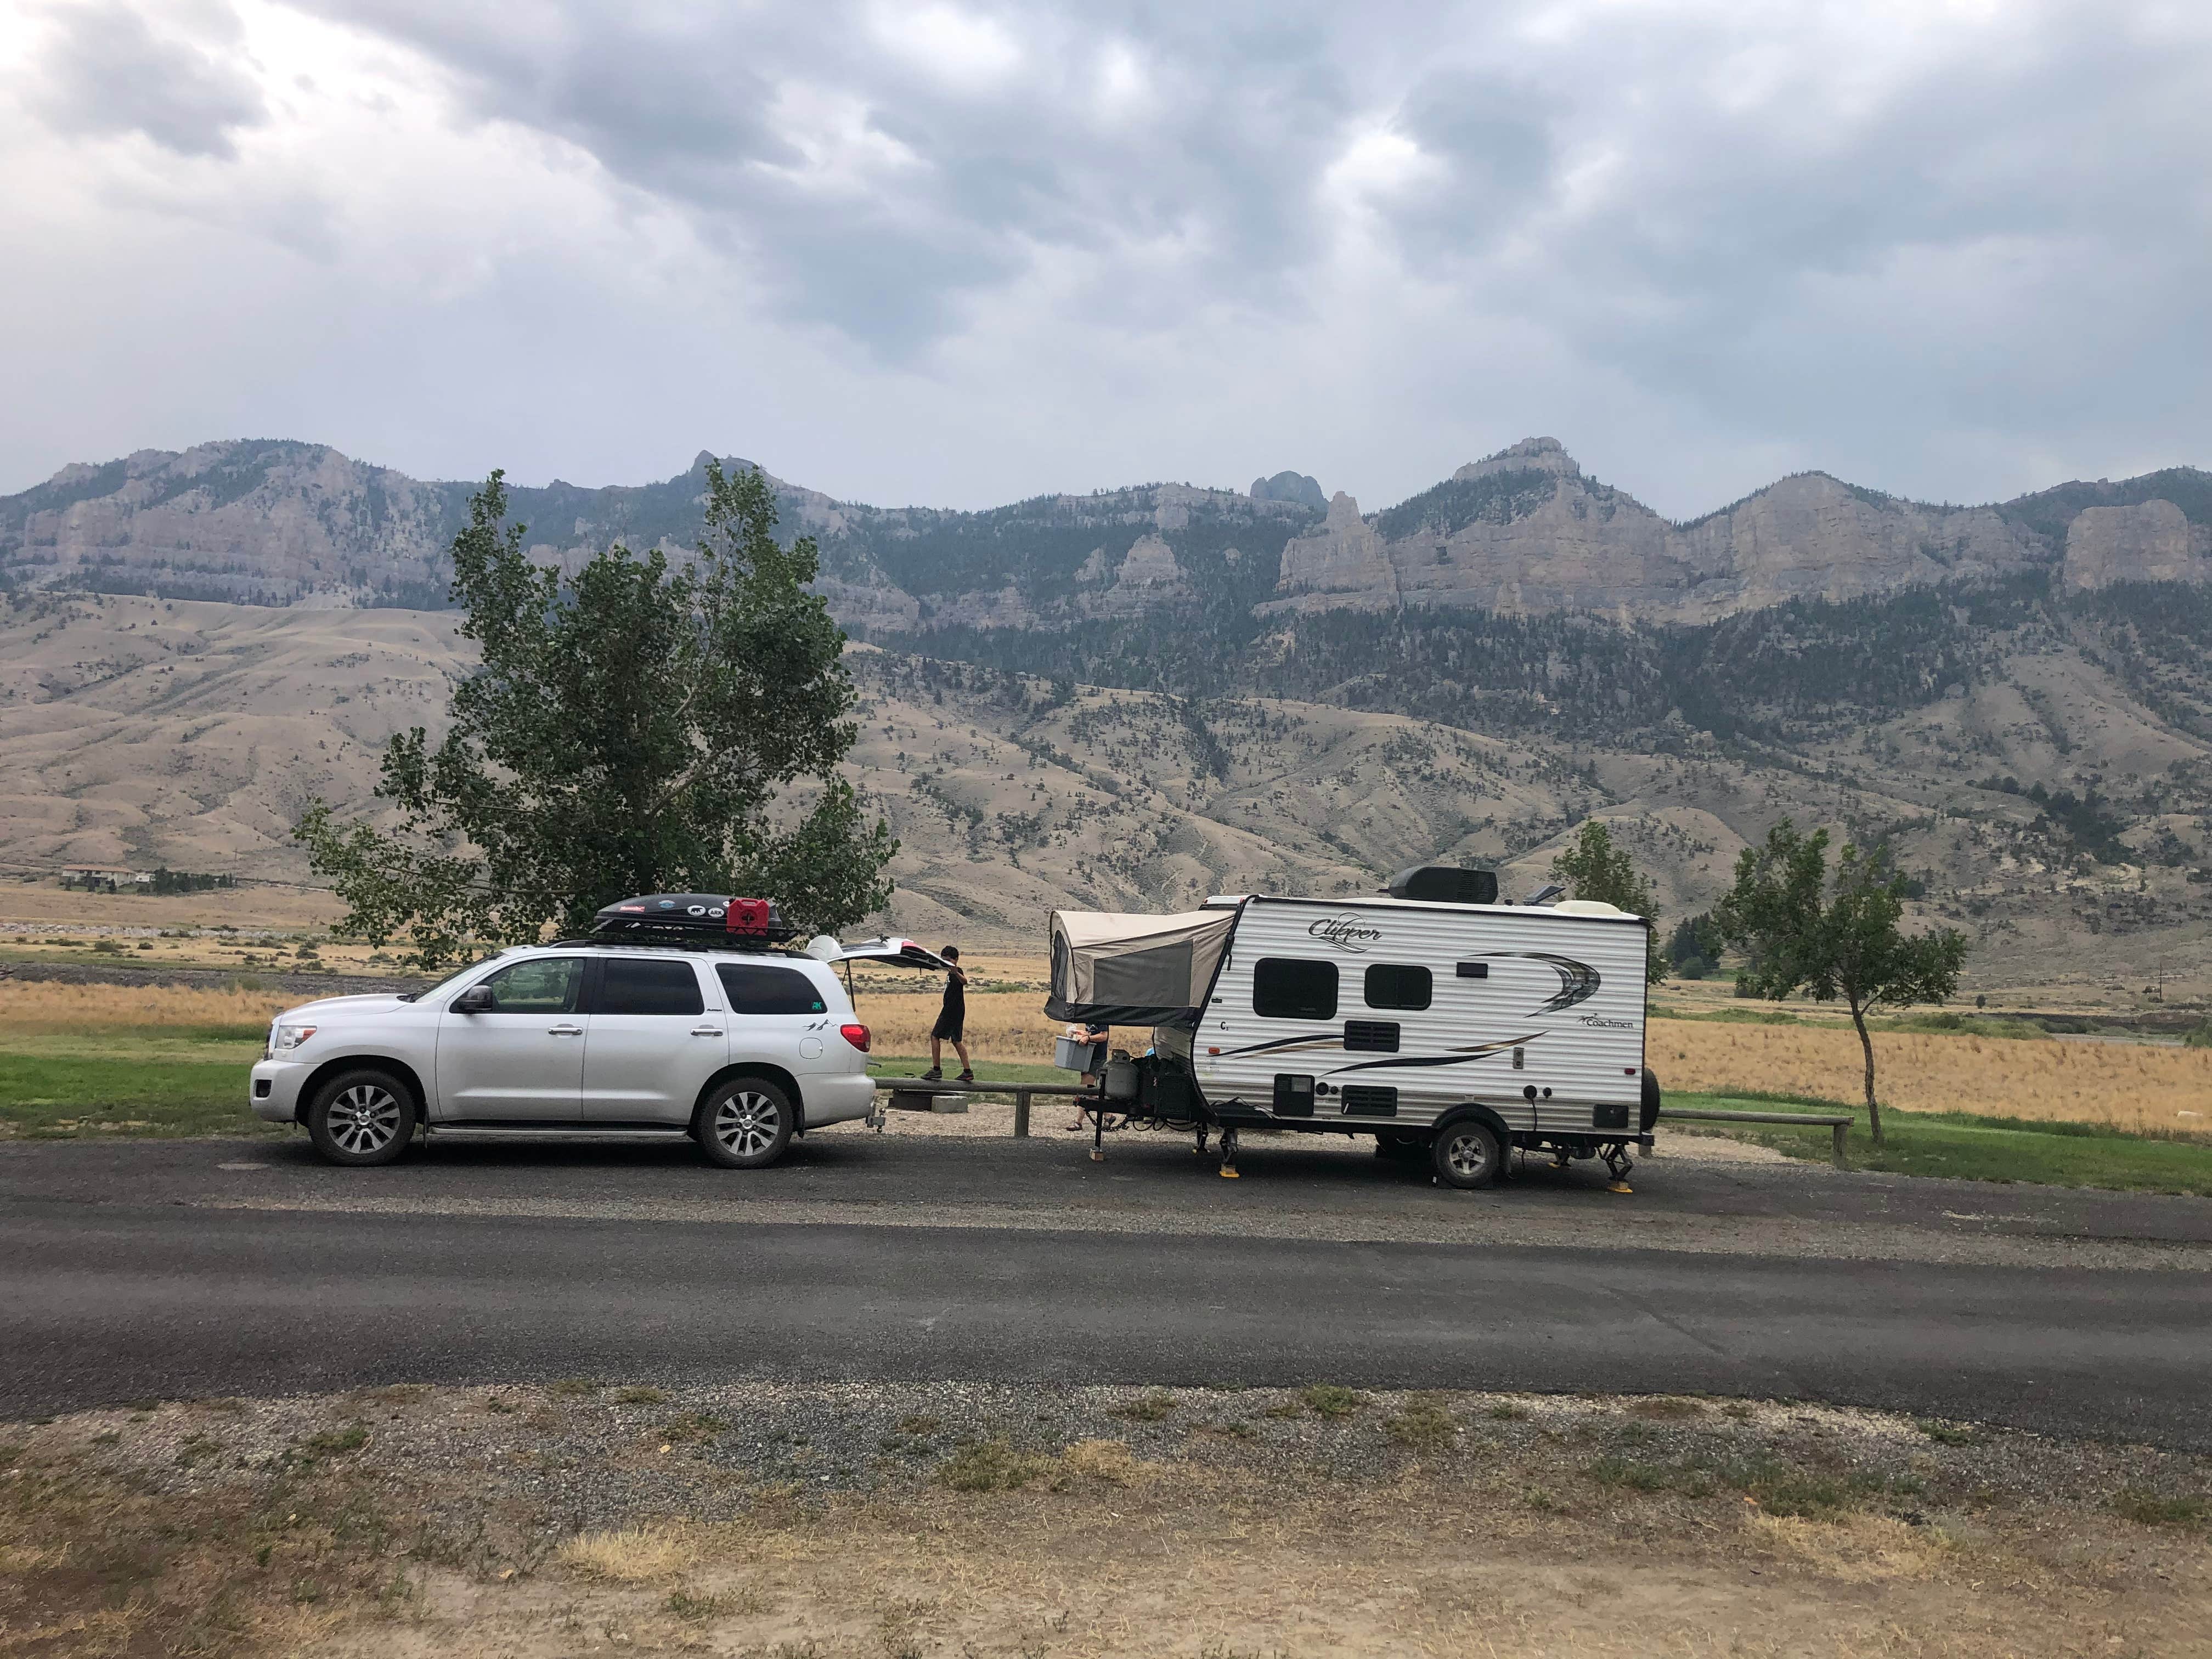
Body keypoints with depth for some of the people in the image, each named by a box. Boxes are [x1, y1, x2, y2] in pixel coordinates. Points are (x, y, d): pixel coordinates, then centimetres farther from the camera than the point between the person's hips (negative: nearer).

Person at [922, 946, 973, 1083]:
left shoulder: (957, 971, -14)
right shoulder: (950, 974, 17)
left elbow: (964, 981, -39)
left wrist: (956, 973, -58)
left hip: (952, 1009, -10)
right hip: (957, 1011, 10)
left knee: (935, 1036, -4)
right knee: (957, 1041, 11)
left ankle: (936, 1069, -4)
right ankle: (968, 1071, 8)